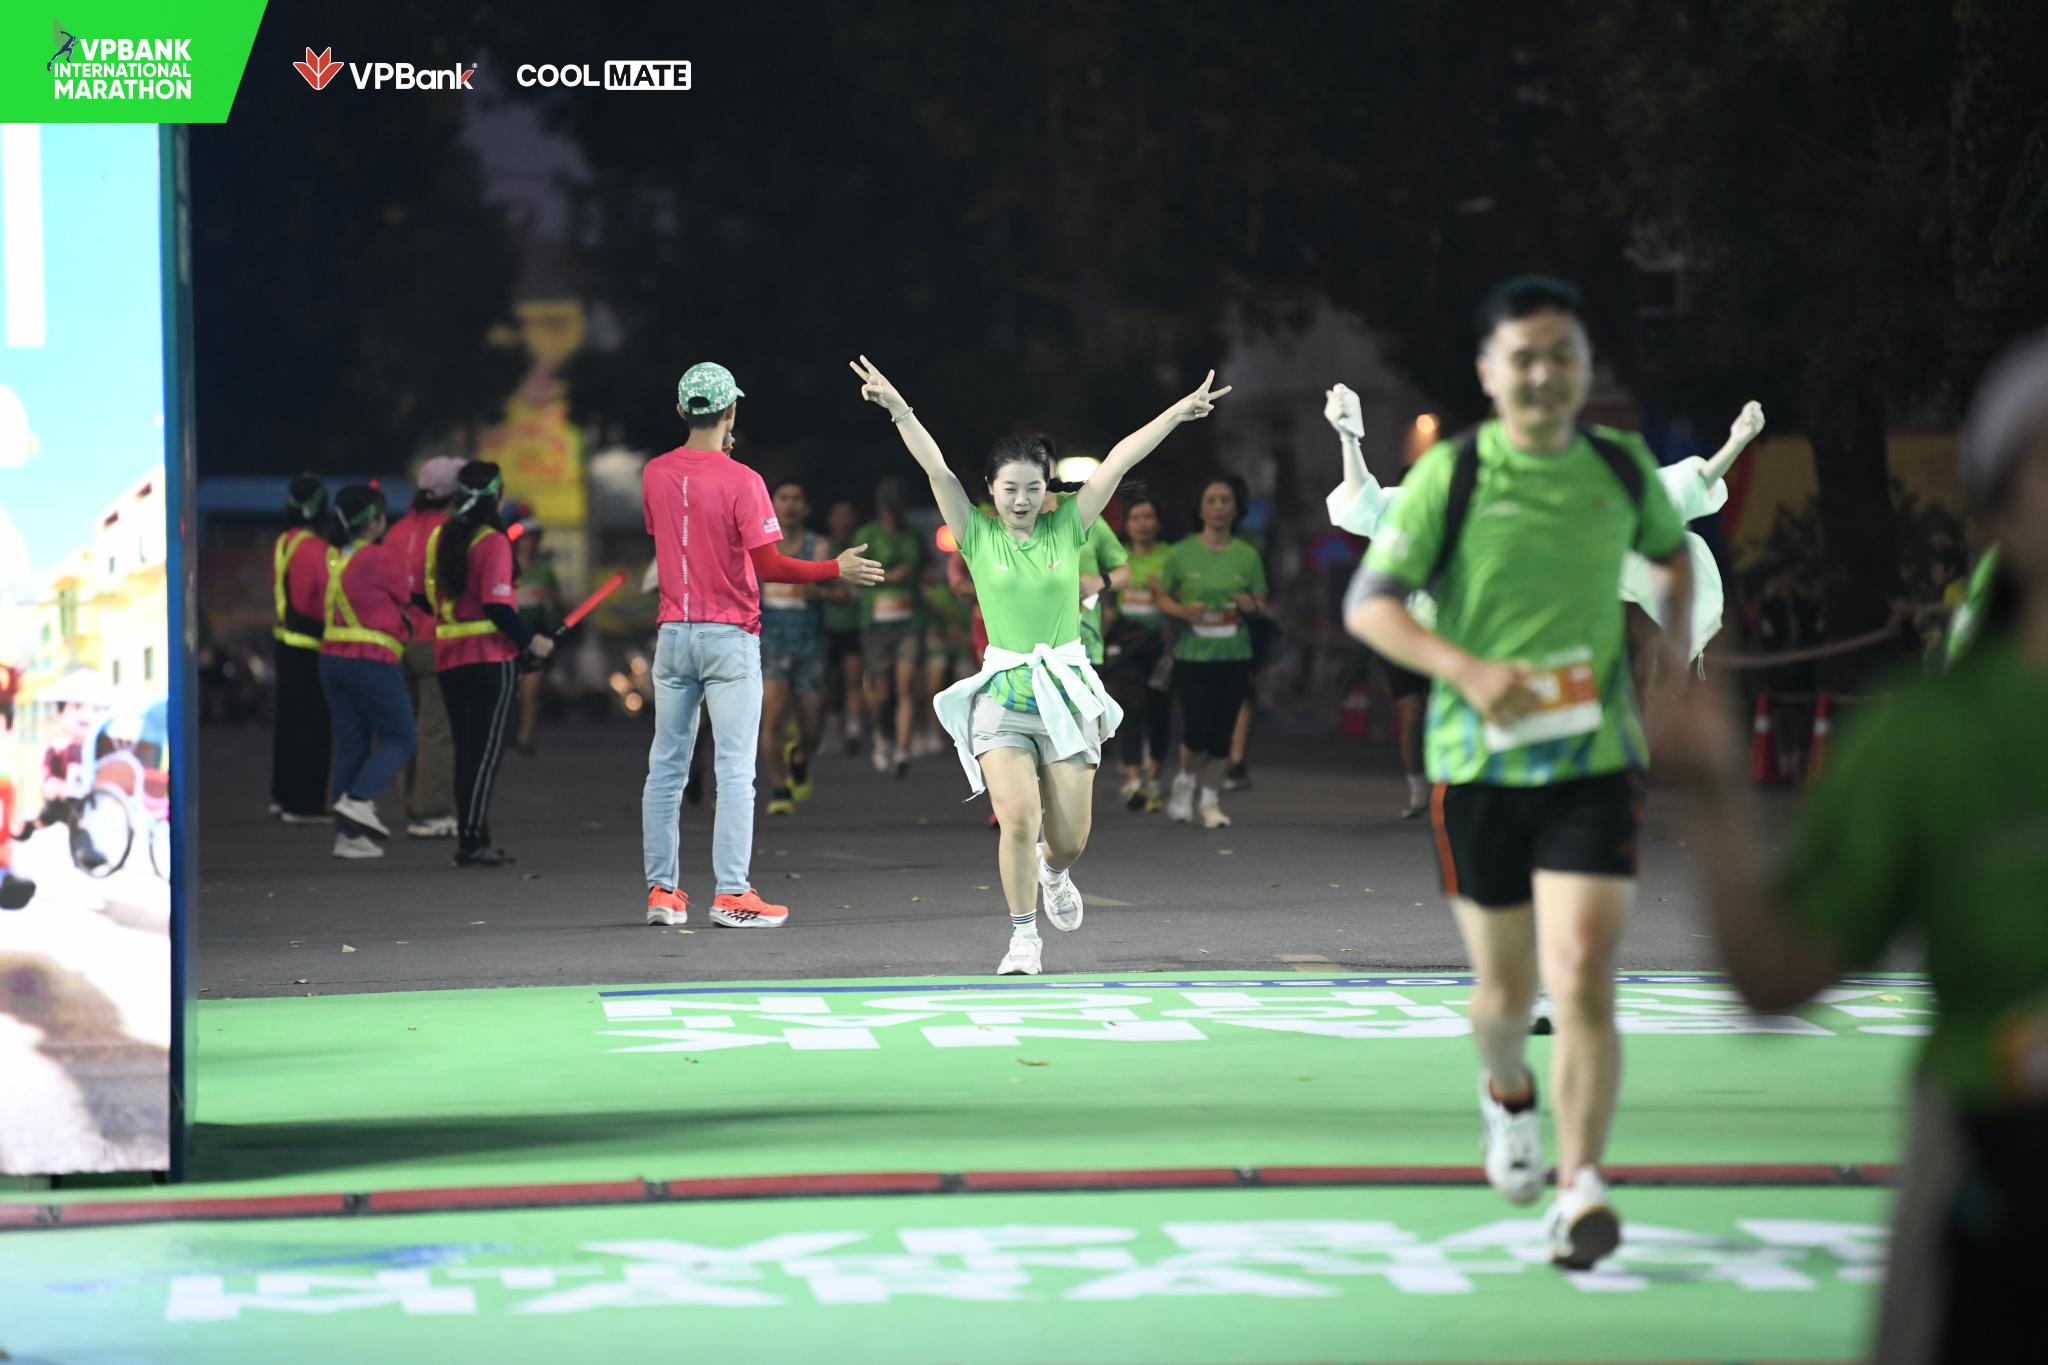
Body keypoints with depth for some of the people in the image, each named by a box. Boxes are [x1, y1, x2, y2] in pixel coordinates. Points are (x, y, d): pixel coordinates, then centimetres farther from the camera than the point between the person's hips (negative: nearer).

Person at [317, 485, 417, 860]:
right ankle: (359, 799, -17)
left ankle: (348, 835, 6)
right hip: (373, 660, -7)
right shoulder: (382, 558, -12)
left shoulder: (330, 558, 9)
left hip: (331, 657, 7)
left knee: (350, 744, 9)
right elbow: (408, 599, 0)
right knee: (399, 739, 4)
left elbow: (319, 609, 14)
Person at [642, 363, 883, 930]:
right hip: (730, 638, -5)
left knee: (666, 767, 10)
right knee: (734, 769, -4)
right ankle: (731, 894, -8)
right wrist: (837, 570, -6)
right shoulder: (740, 481, -12)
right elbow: (769, 566, -16)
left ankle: (661, 890, 11)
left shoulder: (654, 474, 4)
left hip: (674, 633, 5)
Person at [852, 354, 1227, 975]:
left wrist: (1180, 411, -1)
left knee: (1069, 837, 4)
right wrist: (899, 410, -18)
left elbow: (1118, 461, 1)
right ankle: (1023, 938, -2)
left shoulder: (1067, 528, 4)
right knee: (1018, 817, -19)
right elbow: (936, 468, -8)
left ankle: (1053, 871, 42)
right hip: (1001, 694, -1)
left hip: (1066, 694, 2)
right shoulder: (977, 535, 1)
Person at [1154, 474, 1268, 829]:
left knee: (1222, 734, 1)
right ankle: (1185, 782, 19)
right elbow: (1163, 596, 8)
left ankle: (1211, 801, 16)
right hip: (1192, 654, -2)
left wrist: (1252, 606, -12)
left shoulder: (1248, 557, 4)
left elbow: (1261, 605, 11)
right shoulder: (1183, 553, 0)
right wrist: (1182, 610, -13)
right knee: (1198, 730, -10)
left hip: (1234, 656, 2)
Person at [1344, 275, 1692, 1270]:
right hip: (1478, 765, -1)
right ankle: (1507, 1094, 45)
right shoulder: (1450, 476, -5)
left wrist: (1677, 627, 7)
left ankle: (1579, 1191, -13)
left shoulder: (1623, 468, 5)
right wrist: (1471, 672, -23)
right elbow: (1368, 603, -9)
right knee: (1505, 986, 11)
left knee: (1582, 973, -14)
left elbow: (1673, 548, 26)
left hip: (1596, 759, 1)